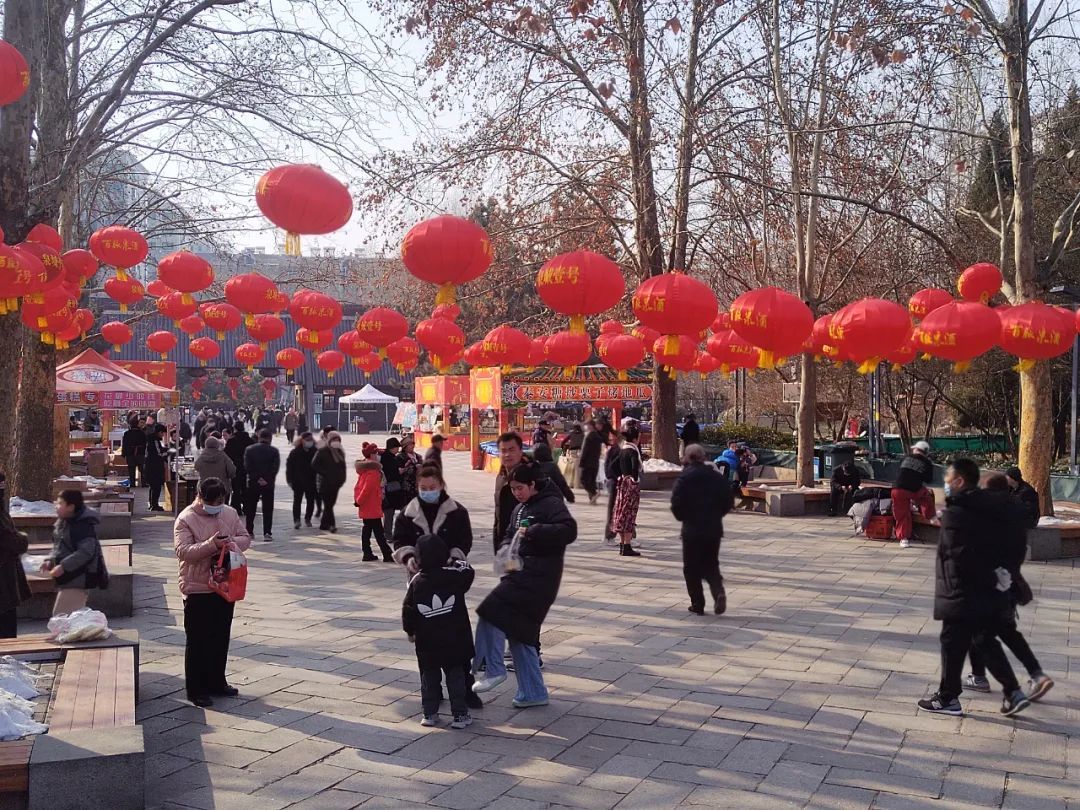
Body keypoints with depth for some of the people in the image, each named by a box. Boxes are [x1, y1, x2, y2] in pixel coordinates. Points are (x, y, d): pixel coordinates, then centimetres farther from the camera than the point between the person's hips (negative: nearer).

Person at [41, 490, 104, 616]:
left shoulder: (83, 525, -20)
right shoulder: (63, 522, 11)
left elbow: (85, 552, -27)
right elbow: (58, 547, 22)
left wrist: (63, 566, -28)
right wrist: (50, 560, 4)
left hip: (77, 579, -10)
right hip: (67, 577, 10)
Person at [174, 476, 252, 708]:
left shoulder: (230, 513, 5)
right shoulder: (185, 520, -12)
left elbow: (245, 538, 10)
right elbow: (183, 552, -21)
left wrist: (233, 542, -12)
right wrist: (211, 544, -31)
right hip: (197, 590, -6)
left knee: (221, 638, 15)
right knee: (198, 641, 2)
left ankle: (216, 683, 29)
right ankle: (196, 689, 12)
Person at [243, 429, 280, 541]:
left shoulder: (249, 450, 1)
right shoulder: (274, 451, -4)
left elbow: (247, 467, -6)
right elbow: (276, 468, -11)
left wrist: (257, 478, -9)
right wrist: (267, 480, -10)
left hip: (252, 483, 2)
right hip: (268, 485, -1)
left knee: (250, 509, 14)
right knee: (267, 509, 2)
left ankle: (249, 531, 16)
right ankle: (267, 533, -6)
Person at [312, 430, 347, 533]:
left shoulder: (340, 452, 11)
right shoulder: (322, 451, -7)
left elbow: (342, 466, 18)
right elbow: (314, 465, -9)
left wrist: (342, 478, 5)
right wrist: (325, 473, -14)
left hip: (335, 483, 6)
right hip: (325, 483, -6)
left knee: (330, 504, 11)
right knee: (328, 504, -10)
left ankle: (324, 524, 21)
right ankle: (332, 525, -14)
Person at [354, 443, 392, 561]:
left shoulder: (363, 469, 11)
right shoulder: (373, 471, -18)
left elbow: (358, 486, 16)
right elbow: (368, 488, -22)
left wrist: (357, 499, 14)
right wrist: (359, 501, -13)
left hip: (365, 507, 9)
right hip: (372, 507, -9)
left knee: (367, 528, 12)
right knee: (378, 531, -7)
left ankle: (367, 554, 15)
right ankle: (387, 555, -6)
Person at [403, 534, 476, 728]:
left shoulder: (417, 581, -4)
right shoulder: (454, 575, -10)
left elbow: (408, 609, 1)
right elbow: (469, 571, 11)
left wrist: (410, 631, 15)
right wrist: (456, 562, 25)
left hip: (427, 642, 1)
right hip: (455, 640, -1)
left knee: (429, 677, 14)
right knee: (456, 676, 7)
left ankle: (430, 714, 17)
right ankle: (460, 714, 8)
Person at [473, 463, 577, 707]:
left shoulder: (551, 504, -8)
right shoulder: (520, 508, 19)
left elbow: (569, 530, -20)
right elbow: (509, 535, 27)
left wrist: (534, 531, -23)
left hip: (538, 575, -10)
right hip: (520, 573, 10)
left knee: (492, 612, -18)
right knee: (519, 632, 10)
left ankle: (494, 669, -7)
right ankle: (533, 693, 17)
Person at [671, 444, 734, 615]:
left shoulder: (684, 478, -10)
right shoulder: (717, 476, 5)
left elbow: (676, 503, -15)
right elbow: (729, 500, 6)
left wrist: (682, 517, 4)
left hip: (692, 530, -4)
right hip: (714, 529, 4)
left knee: (692, 568, 8)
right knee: (711, 565, 15)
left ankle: (698, 604, 8)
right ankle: (719, 591, -11)